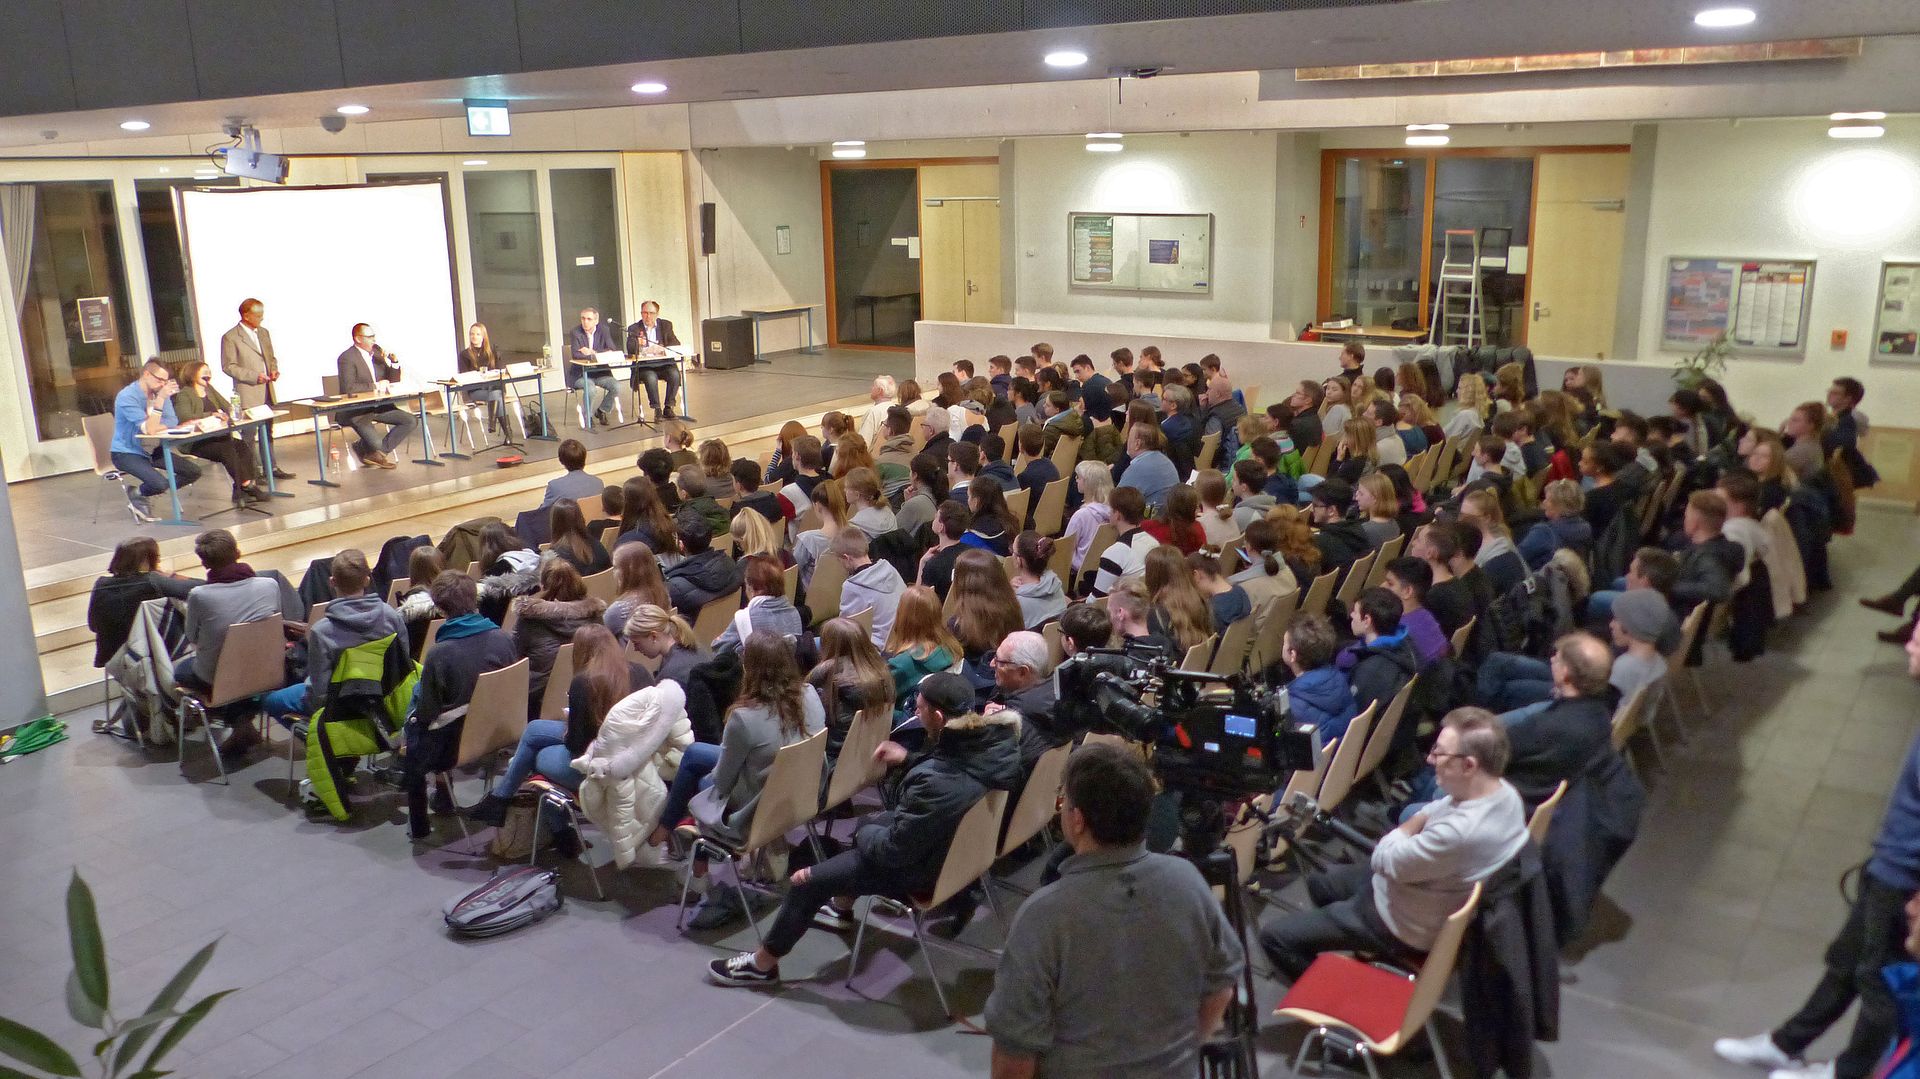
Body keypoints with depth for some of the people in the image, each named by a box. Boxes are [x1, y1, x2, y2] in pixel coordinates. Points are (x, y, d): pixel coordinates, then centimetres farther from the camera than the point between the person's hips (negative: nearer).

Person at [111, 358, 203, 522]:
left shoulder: (160, 391, 0)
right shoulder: (127, 397, -21)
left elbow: (172, 422, -5)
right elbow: (149, 429, -29)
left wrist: (153, 429, -22)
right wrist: (160, 399, -32)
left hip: (151, 450, 7)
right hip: (126, 453, -7)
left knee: (194, 472, -4)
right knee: (160, 483, -29)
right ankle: (135, 495, 5)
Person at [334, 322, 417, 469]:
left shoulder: (377, 351, 11)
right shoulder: (347, 358, -11)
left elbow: (393, 380, 14)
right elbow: (349, 388, -23)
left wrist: (394, 361, -3)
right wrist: (375, 386, -19)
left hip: (379, 406, 8)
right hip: (356, 411, -8)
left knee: (411, 421, -9)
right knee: (375, 443, -33)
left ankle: (378, 452, -1)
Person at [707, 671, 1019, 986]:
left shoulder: (934, 783, -40)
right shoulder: (995, 738, -17)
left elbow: (894, 851, -26)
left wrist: (865, 835, -6)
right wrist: (909, 759, -2)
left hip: (921, 868, -8)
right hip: (964, 844, 8)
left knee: (809, 881, 6)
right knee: (869, 825, 31)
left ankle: (761, 964, 27)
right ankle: (841, 908, 51)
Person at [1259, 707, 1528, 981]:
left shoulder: (1462, 832, -41)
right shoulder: (1502, 790, -12)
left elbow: (1384, 861, -25)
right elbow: (1431, 813, 6)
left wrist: (1405, 831, -8)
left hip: (1409, 928, -9)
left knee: (1274, 936, -5)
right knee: (1319, 883, 26)